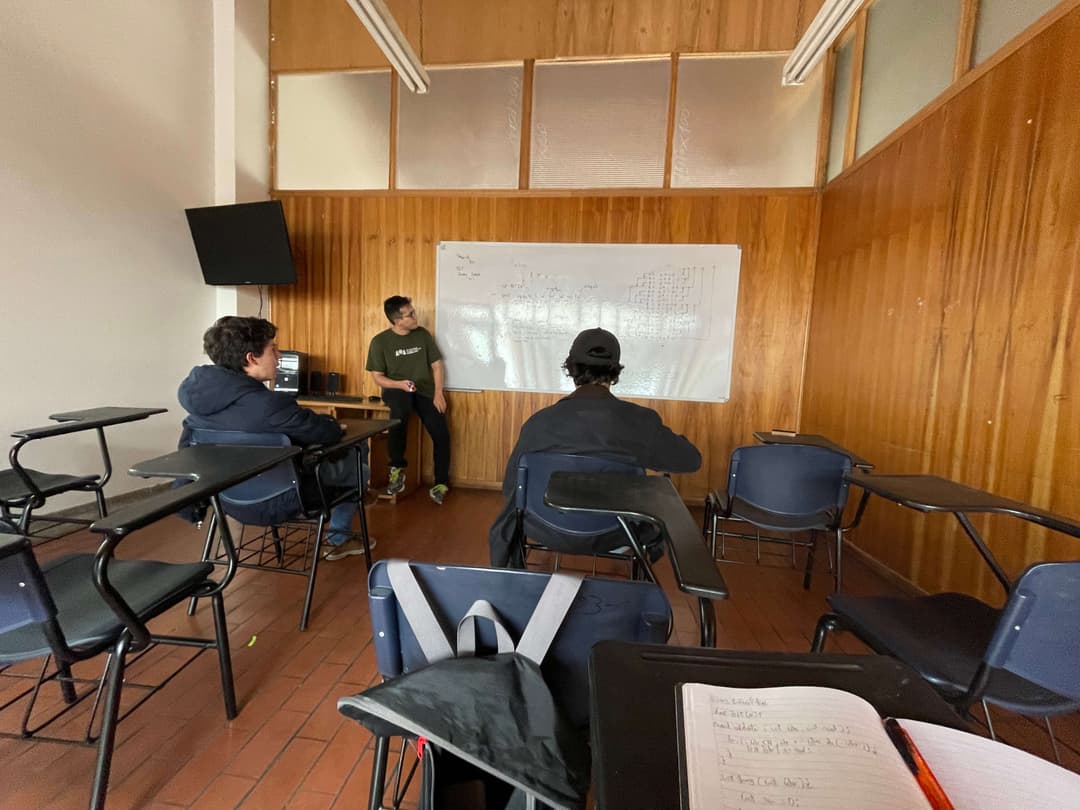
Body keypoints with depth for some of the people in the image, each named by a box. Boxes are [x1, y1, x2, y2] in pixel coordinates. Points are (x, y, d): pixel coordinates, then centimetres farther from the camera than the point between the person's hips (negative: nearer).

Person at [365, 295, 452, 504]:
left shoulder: (423, 334, 3)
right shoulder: (380, 341, -5)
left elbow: (436, 365, 5)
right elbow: (378, 377, -2)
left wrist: (438, 393, -8)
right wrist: (400, 384, -22)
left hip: (425, 390, 3)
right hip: (397, 389, -3)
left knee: (441, 434, -14)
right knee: (400, 409, -39)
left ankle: (441, 483, 9)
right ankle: (397, 468, -20)